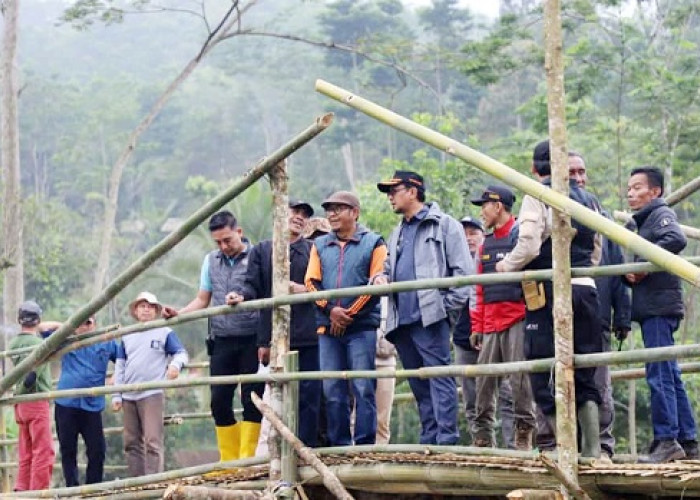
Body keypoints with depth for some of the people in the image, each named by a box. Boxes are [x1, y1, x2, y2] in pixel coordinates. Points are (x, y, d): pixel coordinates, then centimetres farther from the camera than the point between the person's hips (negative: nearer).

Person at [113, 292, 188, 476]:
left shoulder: (165, 332, 8)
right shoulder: (127, 336, 20)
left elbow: (181, 353, 6)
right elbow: (120, 367, 19)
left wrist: (175, 364, -18)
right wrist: (116, 395, 12)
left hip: (152, 394, -5)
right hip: (129, 396, 5)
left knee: (152, 441, -13)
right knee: (132, 443, 6)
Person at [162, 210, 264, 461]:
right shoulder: (211, 261, 14)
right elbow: (202, 300, 20)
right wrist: (178, 314, 5)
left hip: (251, 339, -5)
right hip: (221, 341, 5)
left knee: (252, 400, -3)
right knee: (219, 402, 4)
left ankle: (246, 460, 2)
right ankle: (228, 462, 12)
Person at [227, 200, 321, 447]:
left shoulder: (313, 250, 12)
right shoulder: (261, 250, 16)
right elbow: (254, 286, 9)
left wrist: (304, 290, -11)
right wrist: (242, 296, -12)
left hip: (307, 337, -1)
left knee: (309, 394, -5)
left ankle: (307, 447, -3)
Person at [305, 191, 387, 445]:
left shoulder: (373, 243, 4)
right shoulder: (320, 245, 16)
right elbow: (311, 283, 8)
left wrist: (350, 314, -9)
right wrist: (331, 310, -8)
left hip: (362, 326, -4)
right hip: (328, 327, 4)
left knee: (363, 388, -7)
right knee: (332, 391, 3)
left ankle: (365, 445, -5)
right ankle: (339, 445, 8)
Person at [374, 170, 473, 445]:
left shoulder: (444, 225, 1)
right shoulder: (398, 233, 25)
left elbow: (463, 269, -4)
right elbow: (390, 267, 32)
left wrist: (450, 306, -11)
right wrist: (381, 276, 8)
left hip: (430, 316, -8)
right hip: (401, 319, 8)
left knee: (439, 377, -11)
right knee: (418, 384, 9)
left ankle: (446, 439, -14)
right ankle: (428, 440, 12)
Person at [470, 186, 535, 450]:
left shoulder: (521, 235, -3)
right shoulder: (486, 244, 20)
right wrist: (477, 326, 16)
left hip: (517, 321, -7)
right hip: (490, 326, 7)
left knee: (519, 379, -7)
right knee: (484, 380, 4)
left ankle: (524, 433, -2)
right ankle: (483, 435, 8)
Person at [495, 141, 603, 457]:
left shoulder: (537, 195, -4)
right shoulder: (587, 199, 17)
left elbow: (529, 245, -13)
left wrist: (507, 265, 4)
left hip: (549, 291, -6)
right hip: (585, 289, 6)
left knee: (544, 374, -3)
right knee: (584, 375, 10)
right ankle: (593, 450, 6)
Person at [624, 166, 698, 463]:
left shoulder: (661, 213, -4)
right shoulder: (643, 222, 24)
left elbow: (676, 239, -26)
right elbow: (636, 270, 22)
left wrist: (644, 265, -20)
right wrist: (630, 275, 0)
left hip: (660, 306, -10)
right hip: (651, 308, 10)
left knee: (659, 375, -13)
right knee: (669, 376, 10)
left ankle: (667, 440, -14)